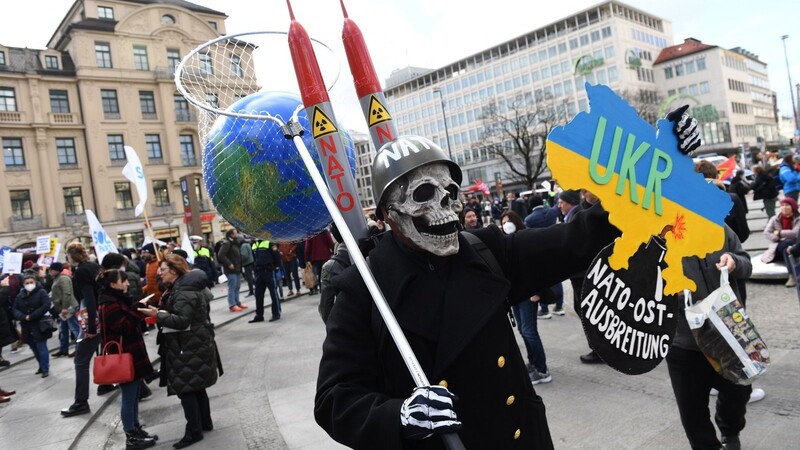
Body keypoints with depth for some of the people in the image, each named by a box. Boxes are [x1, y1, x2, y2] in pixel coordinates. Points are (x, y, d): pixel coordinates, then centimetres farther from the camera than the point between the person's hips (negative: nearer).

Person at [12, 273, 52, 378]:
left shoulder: (41, 292, -8)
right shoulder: (20, 296, 8)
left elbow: (46, 306, -17)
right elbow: (15, 310, 5)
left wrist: (32, 316, -19)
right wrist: (24, 317, -14)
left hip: (40, 325, -6)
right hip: (27, 327, 6)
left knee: (41, 347, -4)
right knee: (34, 348, 14)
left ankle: (45, 369, 3)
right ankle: (42, 366, 29)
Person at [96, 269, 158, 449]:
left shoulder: (119, 300, 13)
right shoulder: (109, 305, -17)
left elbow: (132, 324, 17)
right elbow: (125, 327, -23)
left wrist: (139, 310, 1)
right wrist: (138, 310, -21)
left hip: (133, 354, 10)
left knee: (134, 396, 16)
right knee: (128, 397, -1)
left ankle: (136, 430, 26)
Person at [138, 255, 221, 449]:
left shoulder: (185, 292, -20)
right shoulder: (183, 287, 14)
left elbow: (182, 321, -25)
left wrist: (158, 315, -23)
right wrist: (161, 311, 9)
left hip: (189, 346, -11)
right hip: (194, 344, 11)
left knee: (185, 388, -4)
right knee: (196, 385, 17)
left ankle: (194, 431, 4)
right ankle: (205, 422, 27)